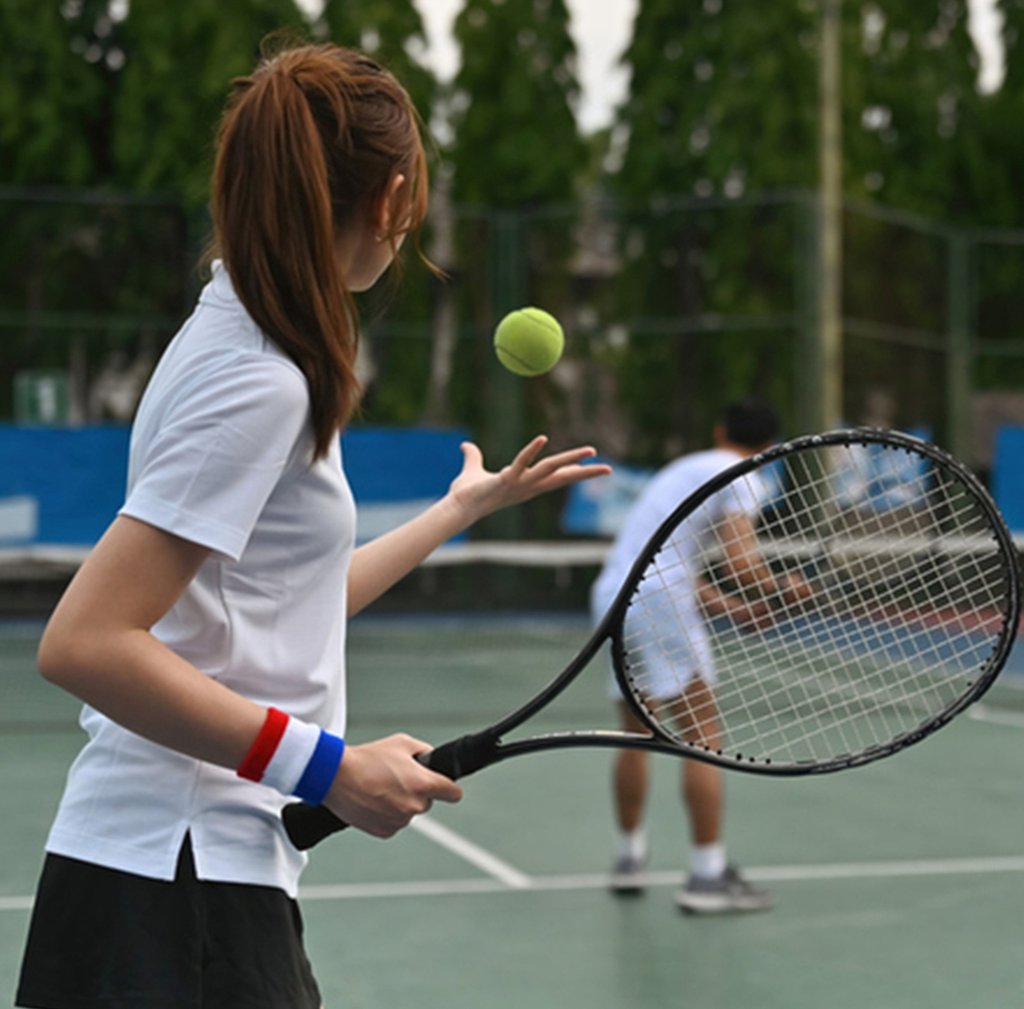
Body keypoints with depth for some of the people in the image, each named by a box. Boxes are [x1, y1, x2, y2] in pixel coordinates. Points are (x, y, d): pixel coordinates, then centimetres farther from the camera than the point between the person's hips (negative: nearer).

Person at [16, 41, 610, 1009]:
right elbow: (84, 642, -24)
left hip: (216, 865, 9)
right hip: (174, 874, -9)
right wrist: (326, 767, -22)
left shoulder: (239, 343, 12)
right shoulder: (260, 381, -17)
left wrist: (466, 504, 31)